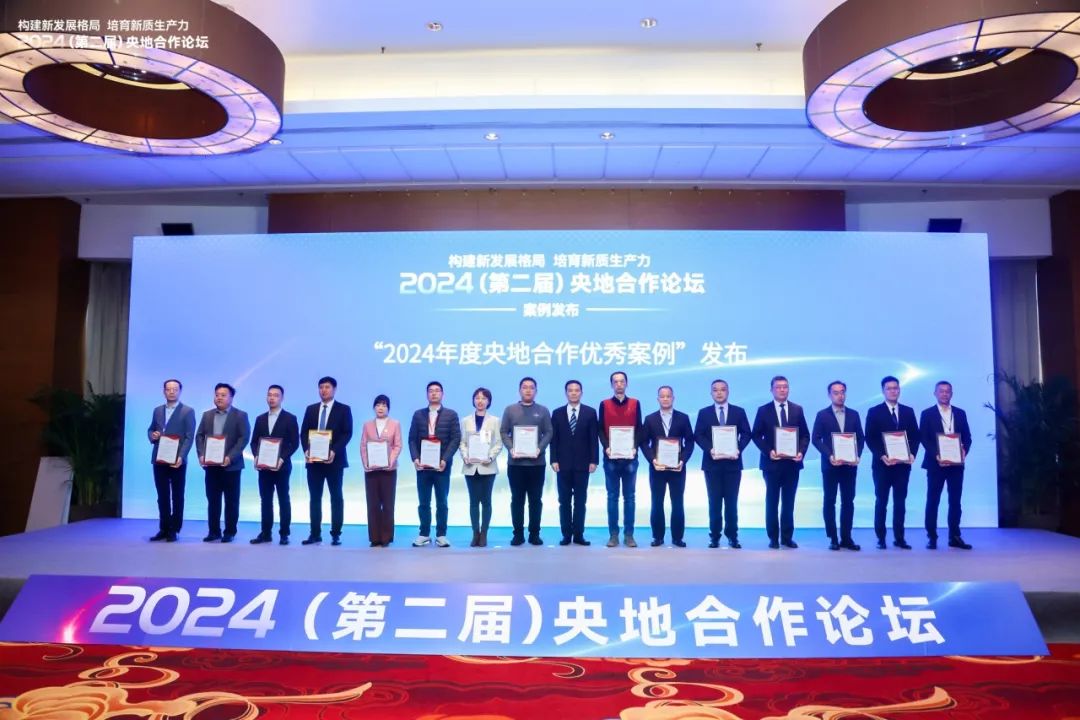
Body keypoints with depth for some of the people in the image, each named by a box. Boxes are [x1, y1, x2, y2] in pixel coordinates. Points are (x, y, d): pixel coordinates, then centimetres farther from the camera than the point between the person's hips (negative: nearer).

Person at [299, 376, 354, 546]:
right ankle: (315, 534, 12)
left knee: (336, 497, 3)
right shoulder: (311, 409, 12)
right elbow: (304, 433, 8)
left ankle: (336, 534, 8)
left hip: (334, 459, -3)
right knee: (314, 497, 6)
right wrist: (306, 450, -9)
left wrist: (334, 451, -20)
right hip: (314, 459, 3)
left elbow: (347, 434, -7)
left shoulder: (344, 409, 1)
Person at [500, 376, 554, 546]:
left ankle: (534, 534, 11)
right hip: (515, 462, 0)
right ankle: (518, 534, 10)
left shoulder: (543, 411, 9)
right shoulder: (510, 410, 9)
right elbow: (504, 432, 4)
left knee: (536, 499, 4)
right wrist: (511, 448, -12)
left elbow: (548, 433, 3)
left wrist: (540, 449, -14)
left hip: (537, 462, 0)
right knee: (517, 499, 4)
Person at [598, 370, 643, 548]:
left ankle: (629, 534, 8)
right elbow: (601, 429, 3)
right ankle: (613, 534, 8)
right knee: (612, 497, 3)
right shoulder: (604, 404, 6)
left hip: (630, 457, 0)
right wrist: (606, 447, -12)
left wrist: (635, 447, -10)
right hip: (611, 457, 0)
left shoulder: (635, 404, 8)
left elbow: (639, 429, 4)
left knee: (629, 497, 3)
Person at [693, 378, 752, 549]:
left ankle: (732, 536, 11)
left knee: (731, 502, 4)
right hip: (712, 463, 0)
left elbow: (746, 434, 2)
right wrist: (709, 449, -16)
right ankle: (715, 536, 9)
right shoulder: (704, 413, 7)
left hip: (732, 462, 0)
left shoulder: (739, 412, 7)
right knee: (714, 502, 3)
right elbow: (698, 436, 0)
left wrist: (739, 449, -15)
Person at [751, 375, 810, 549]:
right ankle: (773, 538, 11)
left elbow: (805, 435, 7)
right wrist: (768, 451, -15)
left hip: (792, 462, 2)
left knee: (789, 502, 8)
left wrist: (801, 451, -10)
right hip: (772, 462, -2)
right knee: (772, 502, 4)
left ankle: (787, 537, 16)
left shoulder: (797, 409, 6)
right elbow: (756, 435, -1)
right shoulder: (763, 410, 0)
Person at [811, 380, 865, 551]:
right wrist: (829, 456, -15)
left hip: (850, 465, 3)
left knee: (848, 501, 4)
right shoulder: (822, 415, 1)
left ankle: (846, 538, 11)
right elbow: (815, 439, -4)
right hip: (830, 465, -2)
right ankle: (833, 539, 8)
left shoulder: (853, 414, 9)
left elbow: (860, 438, 8)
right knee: (829, 501, 2)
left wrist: (857, 455, -8)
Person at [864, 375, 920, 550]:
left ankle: (899, 538, 12)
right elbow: (870, 439, -4)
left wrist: (912, 453, -9)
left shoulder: (908, 411, 11)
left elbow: (915, 436, 8)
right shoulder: (874, 412, 1)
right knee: (881, 501, 2)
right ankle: (881, 538, 7)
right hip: (882, 464, -3)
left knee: (900, 501, 6)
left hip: (903, 463, 3)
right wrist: (882, 456, -16)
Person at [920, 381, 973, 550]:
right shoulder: (927, 414, 2)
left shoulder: (960, 413, 12)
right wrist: (936, 455, -17)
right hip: (935, 463, -3)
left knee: (955, 501, 6)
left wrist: (964, 451, -11)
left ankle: (954, 537, 13)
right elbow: (924, 439, -4)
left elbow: (967, 437, 8)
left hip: (956, 463, 3)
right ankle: (932, 537, 5)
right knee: (933, 501, 0)